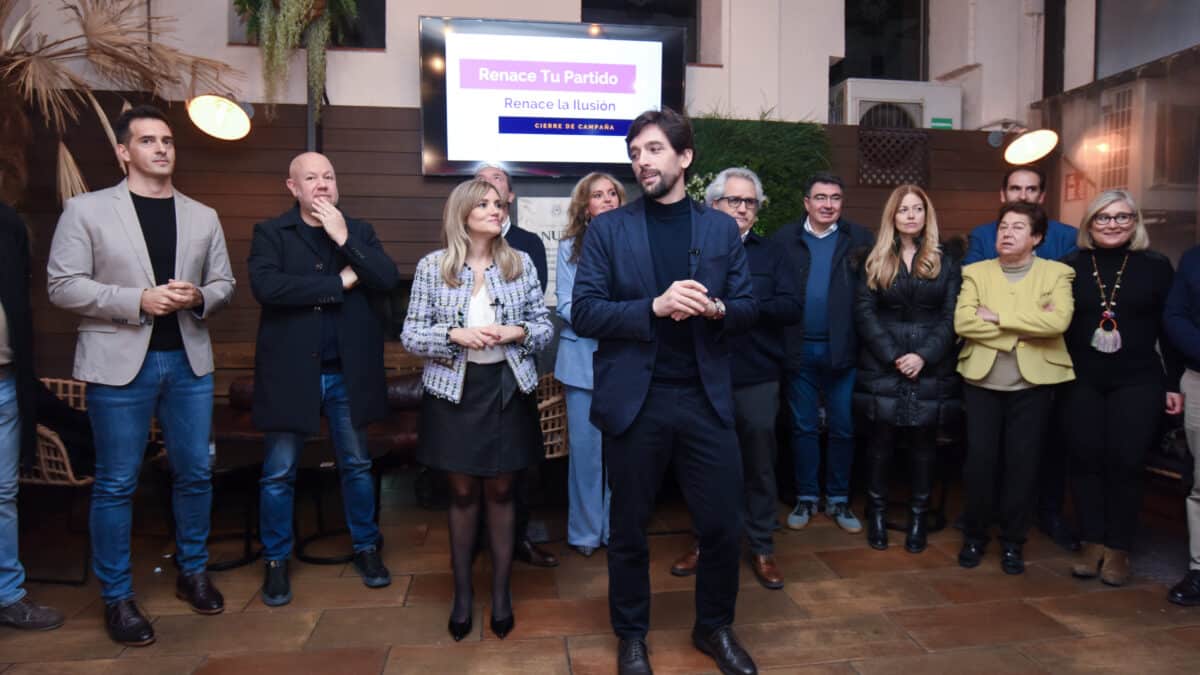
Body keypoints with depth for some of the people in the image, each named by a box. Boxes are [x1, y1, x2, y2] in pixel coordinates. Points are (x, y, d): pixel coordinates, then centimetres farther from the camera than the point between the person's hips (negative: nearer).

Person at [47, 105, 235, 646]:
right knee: (115, 485, 4)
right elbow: (63, 286, -6)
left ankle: (192, 572, 29)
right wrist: (138, 300, -17)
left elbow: (224, 283, 12)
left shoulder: (203, 217, 10)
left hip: (188, 362, 4)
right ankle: (116, 597, 19)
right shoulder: (86, 210, -1)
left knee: (194, 474, 10)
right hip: (119, 364, -3)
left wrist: (199, 297, -10)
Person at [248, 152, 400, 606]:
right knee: (279, 473, 8)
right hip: (290, 371, -2)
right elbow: (266, 286, -19)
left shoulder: (359, 231, 8)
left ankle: (366, 548, 30)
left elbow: (388, 280, -7)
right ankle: (276, 561, 26)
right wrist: (340, 282, -15)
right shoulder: (270, 233, -1)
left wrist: (344, 238, -14)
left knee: (357, 465, 14)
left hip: (348, 372, 2)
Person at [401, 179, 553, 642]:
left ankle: (501, 590, 25)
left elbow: (545, 326, 6)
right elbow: (410, 335, -2)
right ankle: (462, 592, 27)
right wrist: (455, 335, -18)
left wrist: (519, 333, -15)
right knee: (463, 492, 9)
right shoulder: (432, 266, -3)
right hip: (454, 389, -1)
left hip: (507, 388, 1)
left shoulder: (520, 263, 1)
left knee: (500, 491, 10)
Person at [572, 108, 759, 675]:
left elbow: (748, 309, 6)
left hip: (706, 398, 2)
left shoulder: (721, 228, 7)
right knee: (628, 528, 12)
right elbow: (583, 313, -7)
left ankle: (715, 628, 35)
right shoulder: (608, 228, 0)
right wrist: (654, 307, -21)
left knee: (723, 524, 10)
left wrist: (716, 309, -16)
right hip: (634, 398, -1)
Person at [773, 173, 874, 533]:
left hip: (842, 349, 0)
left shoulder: (859, 238, 2)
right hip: (799, 349, 0)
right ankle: (806, 498, 24)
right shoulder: (784, 238, 1)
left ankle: (839, 500, 25)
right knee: (803, 427, 11)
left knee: (843, 428, 10)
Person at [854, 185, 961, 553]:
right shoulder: (875, 261, 7)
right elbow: (864, 312, -1)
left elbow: (951, 316, 0)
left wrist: (924, 356, -13)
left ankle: (918, 516, 17)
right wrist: (893, 356, -12)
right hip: (883, 365, 0)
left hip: (931, 367, 1)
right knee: (882, 440, 2)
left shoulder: (944, 263, 8)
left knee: (924, 442, 5)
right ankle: (877, 510, 16)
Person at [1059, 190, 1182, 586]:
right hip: (1080, 383, 1)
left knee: (1125, 463, 0)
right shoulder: (1070, 267, 3)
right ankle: (1093, 543, 17)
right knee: (1085, 461, 4)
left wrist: (1175, 383, 2)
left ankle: (1118, 549, 14)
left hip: (1137, 383, 0)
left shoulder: (1156, 266, 3)